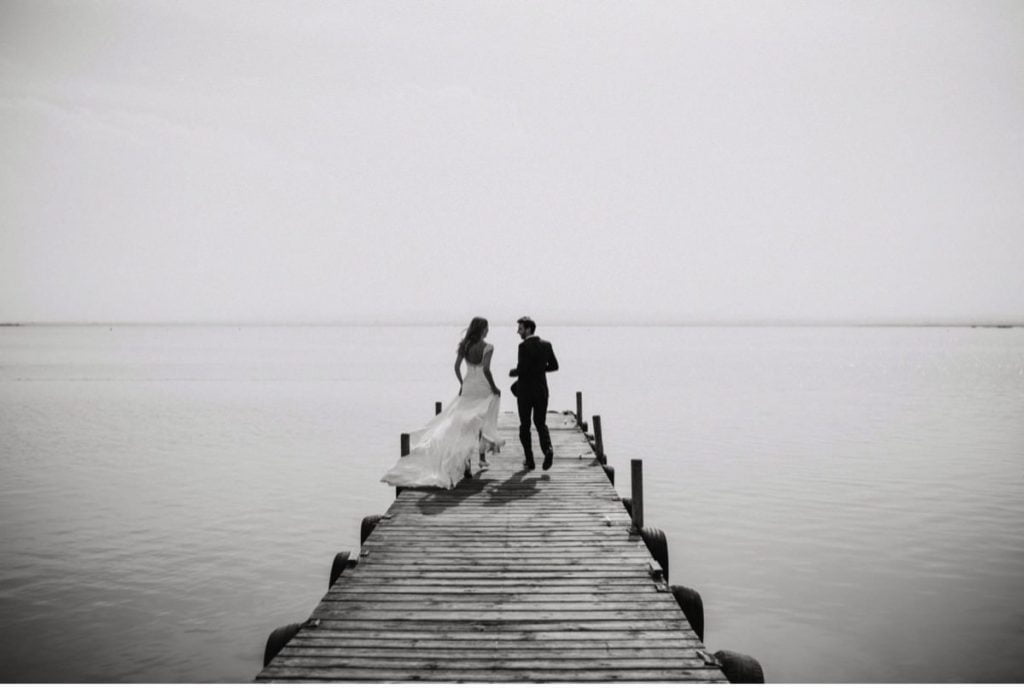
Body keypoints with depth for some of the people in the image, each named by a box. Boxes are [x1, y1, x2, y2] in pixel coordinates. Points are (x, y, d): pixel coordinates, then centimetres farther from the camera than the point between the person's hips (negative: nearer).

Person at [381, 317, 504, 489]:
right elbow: (486, 369, -21)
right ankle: (481, 457, 16)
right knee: (483, 422, 11)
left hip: (467, 387, 4)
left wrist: (462, 384, 14)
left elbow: (457, 366, 2)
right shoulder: (487, 347, -13)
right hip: (483, 388, -4)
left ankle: (467, 462, 1)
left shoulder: (464, 345, 3)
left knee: (464, 422, 6)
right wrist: (494, 387, -10)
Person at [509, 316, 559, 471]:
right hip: (541, 389, 5)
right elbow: (554, 365, 10)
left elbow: (521, 369, -21)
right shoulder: (546, 345, 4)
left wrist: (513, 372, 0)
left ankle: (529, 461, 8)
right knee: (541, 423, 14)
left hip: (525, 390, -5)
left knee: (525, 426, 8)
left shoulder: (524, 346, -15)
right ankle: (547, 449, -13)